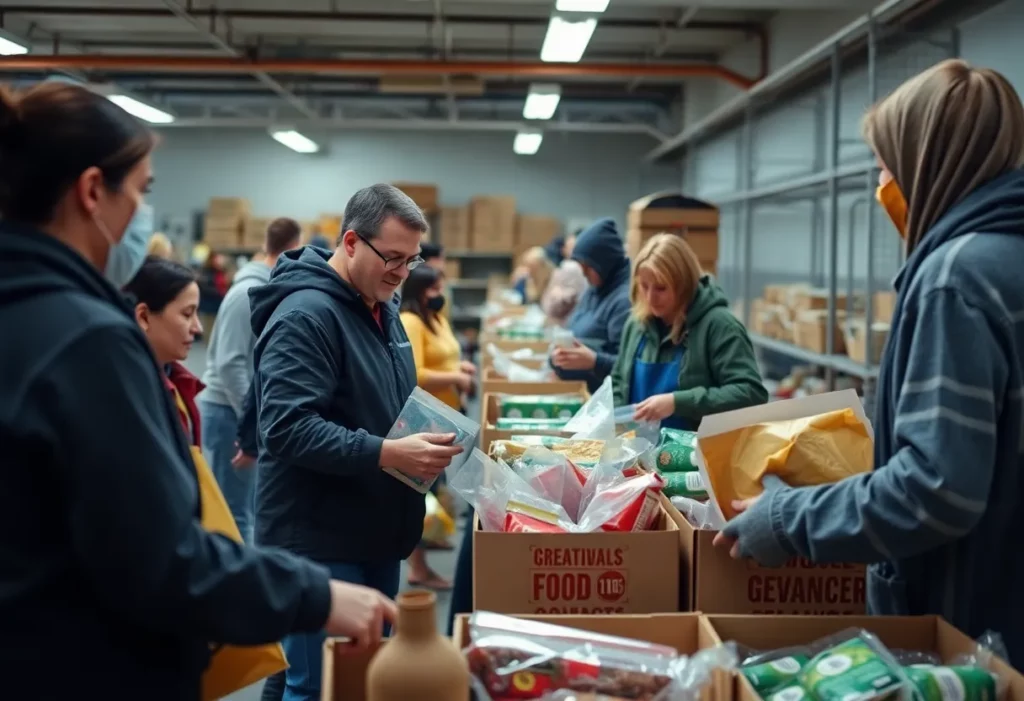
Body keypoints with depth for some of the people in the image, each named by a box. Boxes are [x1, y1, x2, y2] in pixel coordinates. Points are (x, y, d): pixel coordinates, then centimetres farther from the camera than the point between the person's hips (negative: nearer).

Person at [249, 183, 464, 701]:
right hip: (320, 542, -9)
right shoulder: (305, 315, -18)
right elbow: (287, 428, -27)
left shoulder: (382, 310, 12)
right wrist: (385, 454, -32)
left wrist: (427, 439, 4)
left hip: (377, 536, 9)